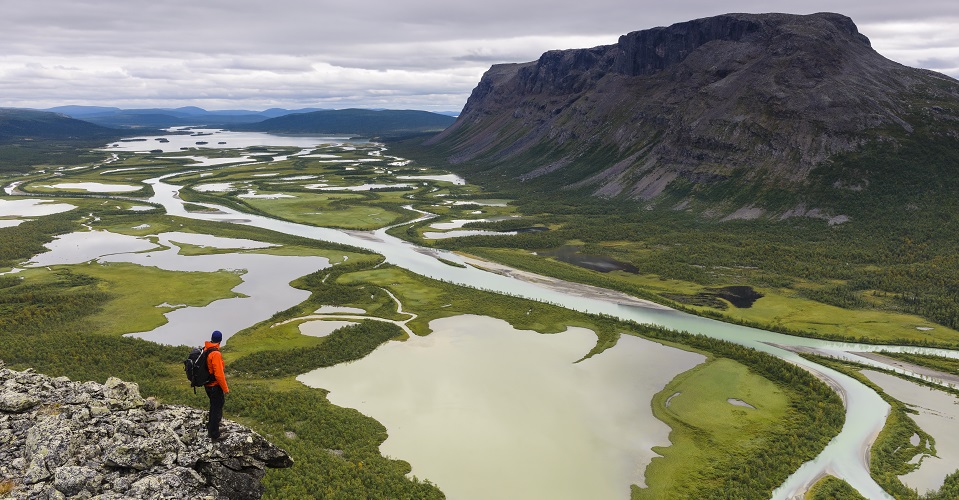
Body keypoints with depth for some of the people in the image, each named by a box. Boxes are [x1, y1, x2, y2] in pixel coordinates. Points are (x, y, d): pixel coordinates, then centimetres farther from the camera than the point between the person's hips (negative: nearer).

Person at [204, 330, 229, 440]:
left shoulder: (205, 350, 0)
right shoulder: (216, 354, -27)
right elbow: (218, 374, -26)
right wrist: (225, 388, -16)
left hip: (207, 385, 9)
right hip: (215, 386, -9)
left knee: (214, 406, 26)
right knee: (217, 409, 5)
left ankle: (211, 428, 42)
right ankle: (215, 435, 14)